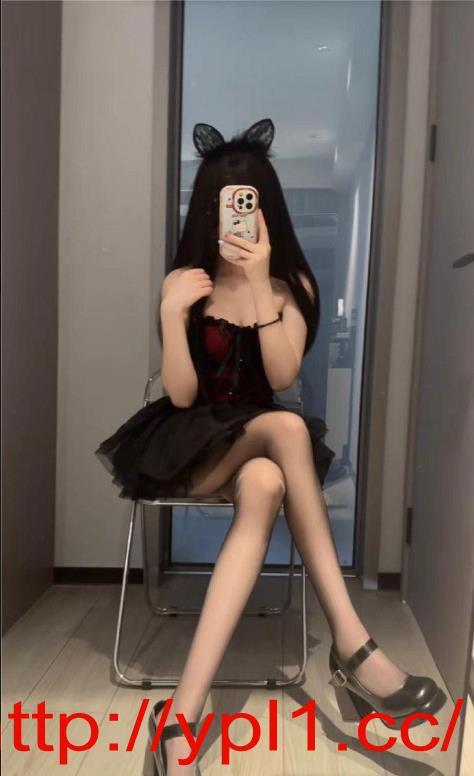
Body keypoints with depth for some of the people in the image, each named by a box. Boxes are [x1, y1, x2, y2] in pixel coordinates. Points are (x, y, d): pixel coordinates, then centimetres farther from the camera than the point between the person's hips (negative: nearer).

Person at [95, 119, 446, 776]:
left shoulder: (294, 284, 4)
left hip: (256, 452, 2)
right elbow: (182, 395, -9)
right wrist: (170, 314, -22)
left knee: (265, 487, -35)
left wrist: (259, 283, -20)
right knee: (287, 427, -33)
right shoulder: (183, 283, -1)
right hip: (189, 448, -2)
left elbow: (281, 377, -13)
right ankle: (350, 642, -27)